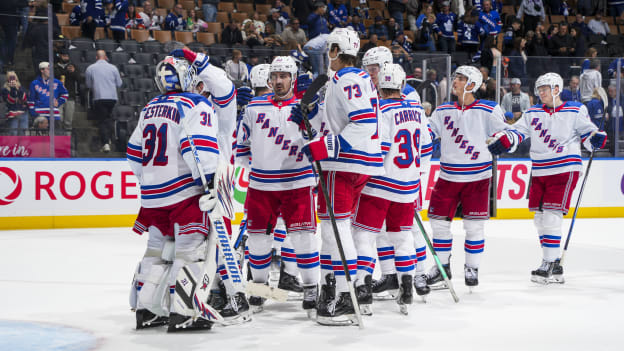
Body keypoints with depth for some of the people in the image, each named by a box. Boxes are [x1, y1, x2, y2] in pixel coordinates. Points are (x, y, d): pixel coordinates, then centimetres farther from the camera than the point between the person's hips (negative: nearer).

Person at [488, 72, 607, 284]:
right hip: (540, 170, 6)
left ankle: (549, 265, -12)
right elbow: (518, 132, 6)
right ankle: (554, 265, 16)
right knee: (540, 218, 6)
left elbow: (587, 131, 2)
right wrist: (501, 141, -12)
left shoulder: (575, 111, 0)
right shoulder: (533, 113, 12)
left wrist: (596, 139, -20)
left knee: (551, 215, -14)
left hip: (564, 169, -6)